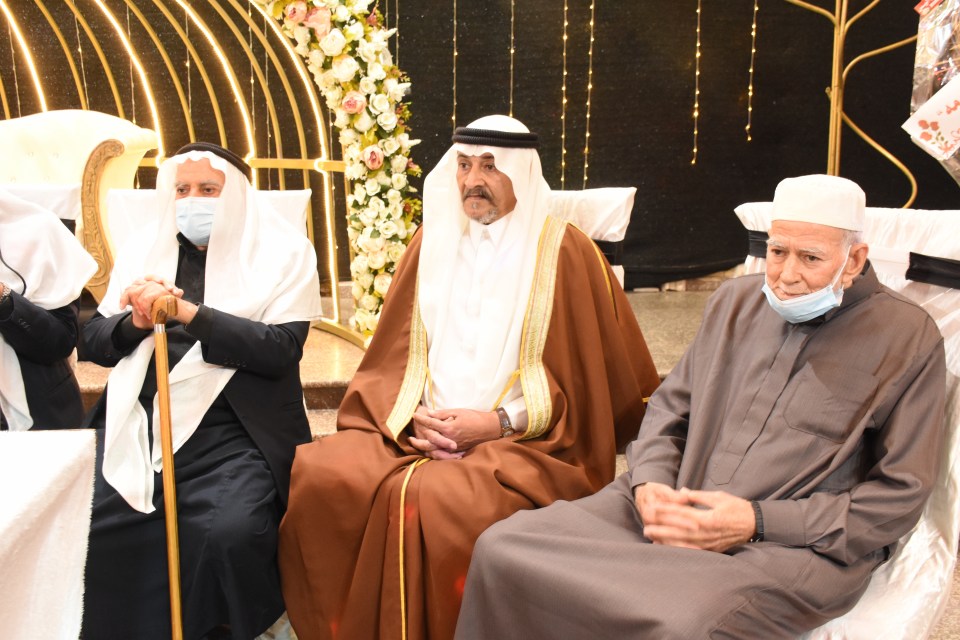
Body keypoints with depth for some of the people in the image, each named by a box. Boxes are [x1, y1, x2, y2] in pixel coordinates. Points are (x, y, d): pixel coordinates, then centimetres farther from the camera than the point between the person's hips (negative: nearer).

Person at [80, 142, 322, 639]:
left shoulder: (283, 252, 2)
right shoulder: (142, 250, 16)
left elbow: (280, 349, -9)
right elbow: (94, 339, 15)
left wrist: (187, 311, -16)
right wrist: (136, 321, -8)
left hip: (233, 433, -4)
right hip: (136, 428, 5)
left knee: (230, 533, -28)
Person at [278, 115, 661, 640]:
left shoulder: (564, 251, 0)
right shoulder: (433, 241, 12)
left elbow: (584, 378, -1)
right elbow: (393, 358, 12)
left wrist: (500, 423, -13)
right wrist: (414, 416, -9)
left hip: (524, 442, -4)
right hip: (420, 431, 4)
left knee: (437, 499, -33)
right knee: (319, 473, -20)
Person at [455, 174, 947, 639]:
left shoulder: (908, 338, 0)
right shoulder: (736, 302, 13)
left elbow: (899, 494, -3)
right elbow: (668, 409, 18)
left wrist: (758, 522, -13)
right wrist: (649, 484, -4)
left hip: (801, 544, -4)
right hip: (671, 512, 5)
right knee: (502, 549, -15)